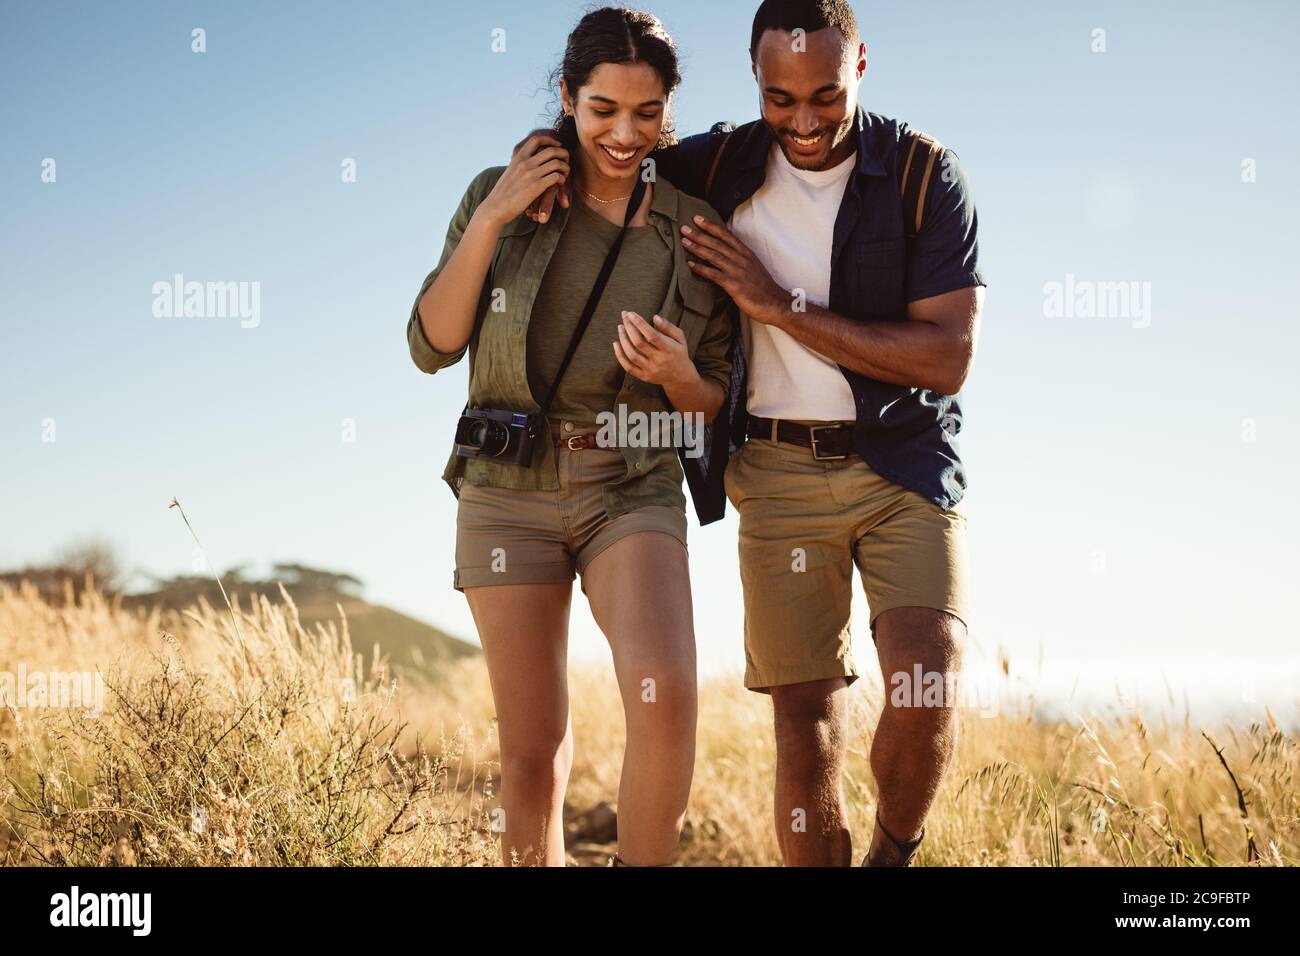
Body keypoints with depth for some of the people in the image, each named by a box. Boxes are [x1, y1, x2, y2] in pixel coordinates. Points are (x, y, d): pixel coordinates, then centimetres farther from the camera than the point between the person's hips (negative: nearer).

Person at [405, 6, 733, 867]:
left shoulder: (695, 230, 2)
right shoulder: (504, 193, 2)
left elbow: (713, 404, 8)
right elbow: (433, 345, -3)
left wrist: (676, 375, -15)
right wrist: (492, 219, -11)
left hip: (633, 490, 0)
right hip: (507, 491, 1)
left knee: (665, 696, -25)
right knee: (534, 752, 3)